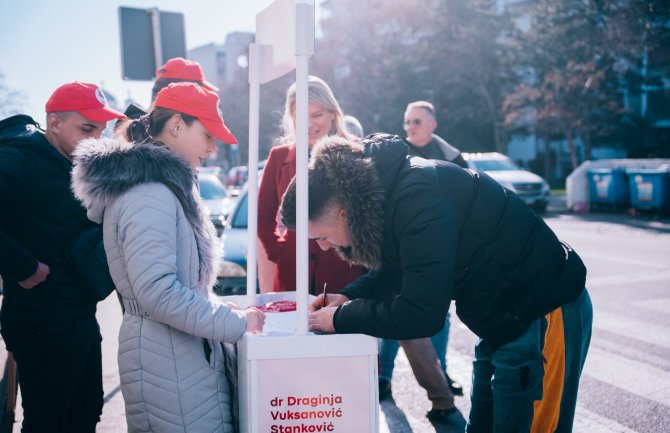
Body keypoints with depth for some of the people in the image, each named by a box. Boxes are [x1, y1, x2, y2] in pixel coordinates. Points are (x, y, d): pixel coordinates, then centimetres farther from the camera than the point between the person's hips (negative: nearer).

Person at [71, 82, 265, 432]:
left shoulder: (160, 183, 14)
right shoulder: (149, 192, -18)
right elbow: (157, 291, -26)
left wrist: (222, 313, 13)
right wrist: (235, 323, -17)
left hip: (184, 352, 10)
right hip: (171, 362, -10)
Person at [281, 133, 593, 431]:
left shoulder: (417, 198, -30)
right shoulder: (385, 190, -1)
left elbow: (420, 315, -31)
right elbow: (394, 269, 15)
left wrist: (341, 318, -18)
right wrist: (349, 296, -2)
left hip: (543, 315, -9)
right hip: (503, 317, 10)